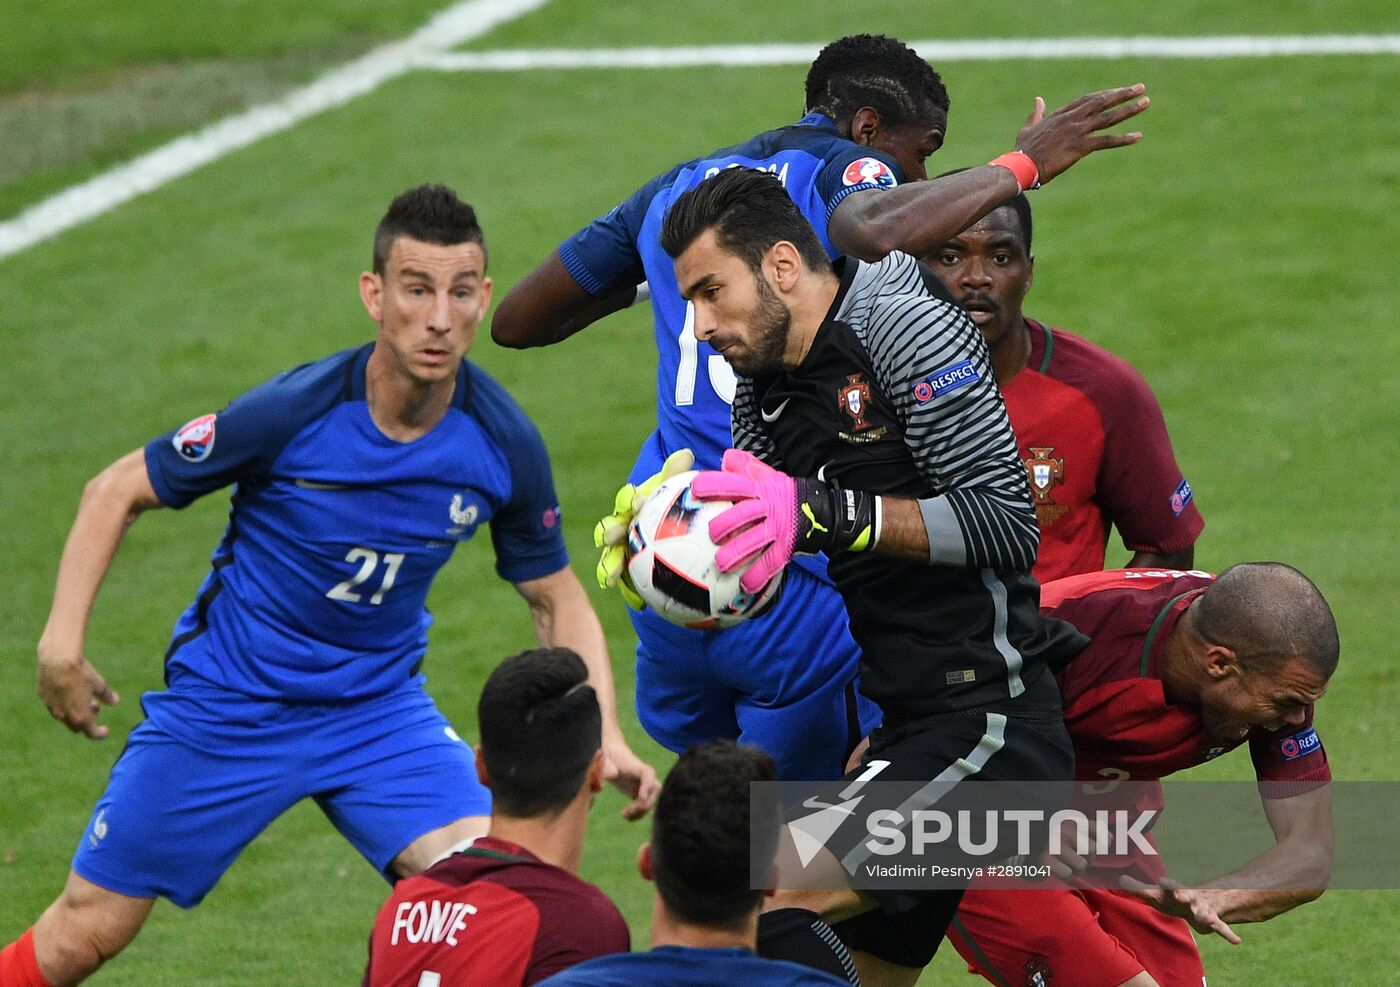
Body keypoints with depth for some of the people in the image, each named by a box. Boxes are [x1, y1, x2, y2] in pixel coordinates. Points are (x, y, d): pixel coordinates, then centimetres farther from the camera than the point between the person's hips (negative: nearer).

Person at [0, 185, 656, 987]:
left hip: (380, 705, 2)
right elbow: (119, 491, -10)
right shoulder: (291, 413, -23)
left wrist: (604, 736, -11)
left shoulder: (505, 446, -14)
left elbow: (557, 598, 3)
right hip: (227, 703, -2)